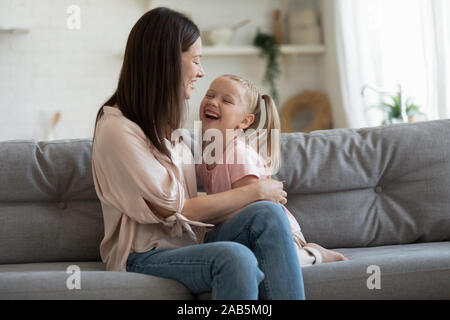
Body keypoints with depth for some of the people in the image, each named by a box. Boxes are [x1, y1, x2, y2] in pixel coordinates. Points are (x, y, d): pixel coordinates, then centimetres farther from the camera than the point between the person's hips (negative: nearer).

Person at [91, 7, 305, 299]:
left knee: (267, 213, -21)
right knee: (234, 257, -37)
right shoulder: (117, 129, -13)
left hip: (189, 242, 8)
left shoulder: (164, 122, 16)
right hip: (144, 256, -8)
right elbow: (175, 210, -15)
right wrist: (257, 191, -7)